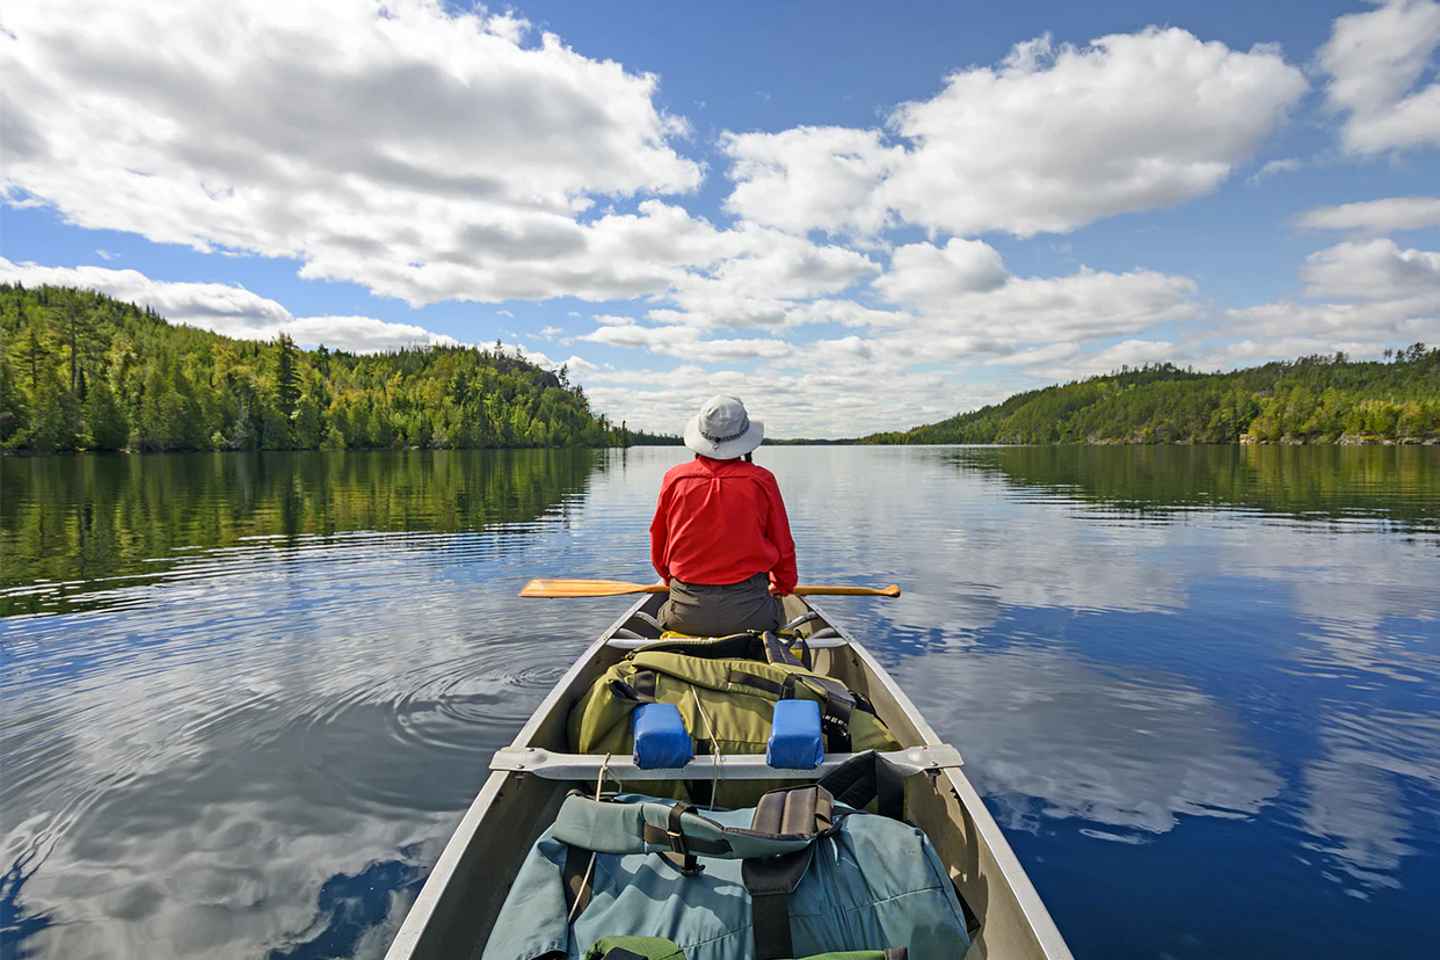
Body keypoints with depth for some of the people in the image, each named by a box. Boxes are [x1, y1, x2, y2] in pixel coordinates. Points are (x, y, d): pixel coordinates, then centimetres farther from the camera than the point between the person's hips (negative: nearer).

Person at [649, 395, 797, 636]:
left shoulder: (675, 478, -3)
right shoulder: (762, 480, -7)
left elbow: (658, 548, 9)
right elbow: (783, 547, 4)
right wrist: (783, 585, 27)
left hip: (687, 616, 0)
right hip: (749, 613, 0)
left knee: (665, 614, 32)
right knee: (777, 613, 31)